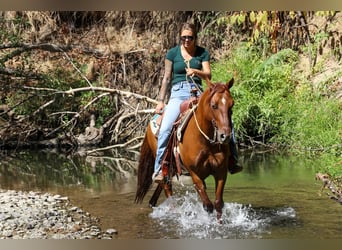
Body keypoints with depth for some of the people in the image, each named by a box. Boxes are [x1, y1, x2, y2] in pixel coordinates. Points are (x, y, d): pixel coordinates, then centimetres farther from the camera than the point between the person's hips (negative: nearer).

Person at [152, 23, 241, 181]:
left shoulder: (203, 53, 10)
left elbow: (208, 75, 0)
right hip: (178, 92, -2)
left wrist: (196, 71, -21)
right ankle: (159, 168, -16)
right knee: (165, 128, -24)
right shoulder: (172, 53, 7)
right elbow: (167, 78, 10)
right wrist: (161, 101, 7)